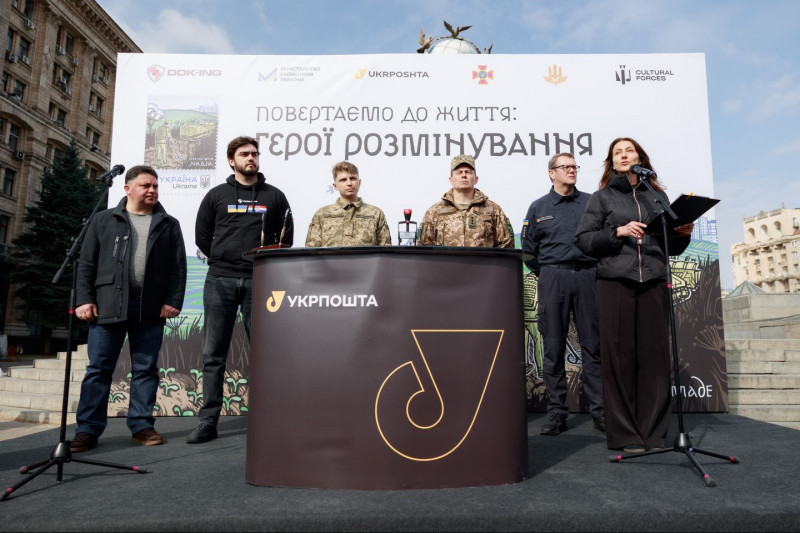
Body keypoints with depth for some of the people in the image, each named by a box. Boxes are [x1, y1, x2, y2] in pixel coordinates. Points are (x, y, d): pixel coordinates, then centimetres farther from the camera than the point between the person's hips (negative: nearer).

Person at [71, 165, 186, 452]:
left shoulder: (169, 225, 13)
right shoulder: (103, 220, 12)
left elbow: (178, 267, 6)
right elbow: (86, 263, 7)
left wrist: (173, 300, -4)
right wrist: (84, 299, -3)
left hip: (151, 309, 1)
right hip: (107, 306, 0)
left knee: (146, 369, 5)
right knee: (98, 369, 3)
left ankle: (141, 426, 14)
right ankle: (87, 429, 10)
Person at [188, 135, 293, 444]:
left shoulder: (274, 196, 11)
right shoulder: (216, 195, 11)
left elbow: (286, 238, 10)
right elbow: (202, 236, 12)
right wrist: (222, 260, 6)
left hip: (260, 282, 0)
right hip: (220, 281, 1)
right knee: (214, 354, 2)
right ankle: (208, 421, 9)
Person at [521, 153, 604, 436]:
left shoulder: (591, 202, 10)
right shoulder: (538, 208, 10)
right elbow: (528, 249, 12)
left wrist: (598, 269, 4)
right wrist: (546, 274, 7)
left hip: (588, 277, 1)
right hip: (553, 279, 0)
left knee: (593, 346, 2)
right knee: (553, 348, 2)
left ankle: (599, 411, 10)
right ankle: (556, 413, 9)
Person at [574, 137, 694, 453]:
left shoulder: (658, 196, 18)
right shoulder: (603, 197, 11)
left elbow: (671, 247, 19)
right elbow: (583, 240, 2)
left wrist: (683, 234, -1)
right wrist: (618, 231, -10)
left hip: (654, 282, 2)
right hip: (615, 282, -2)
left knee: (655, 356, 0)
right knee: (619, 357, -3)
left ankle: (654, 434, 10)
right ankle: (624, 435, 5)